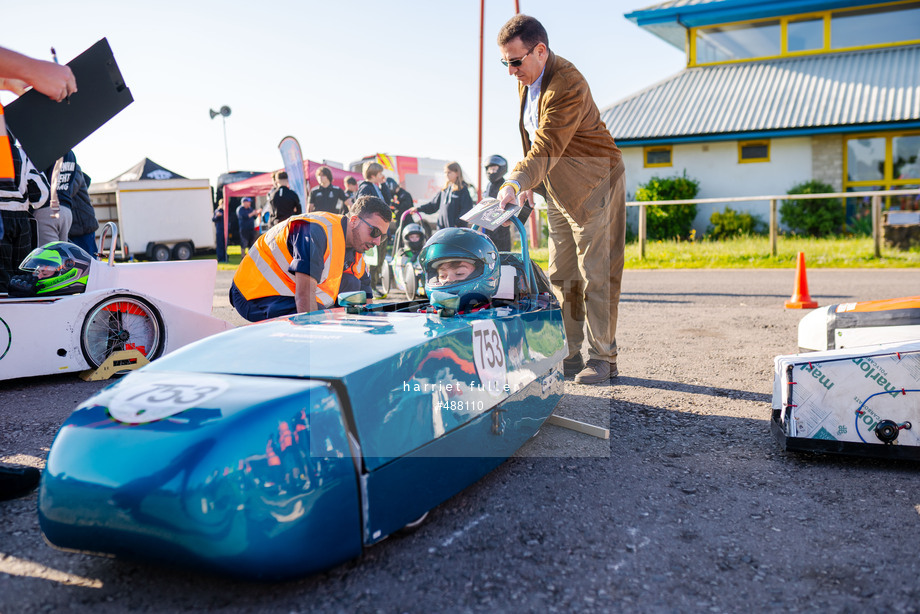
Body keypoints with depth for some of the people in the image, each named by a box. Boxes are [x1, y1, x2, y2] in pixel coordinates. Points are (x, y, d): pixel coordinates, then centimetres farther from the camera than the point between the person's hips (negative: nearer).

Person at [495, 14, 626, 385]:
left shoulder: (567, 85, -24)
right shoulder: (526, 80, 5)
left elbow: (547, 147, -36)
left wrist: (515, 183, -48)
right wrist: (531, 183, 8)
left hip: (592, 185, -9)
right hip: (559, 191, 9)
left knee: (595, 275, -6)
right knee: (561, 276, 9)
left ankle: (603, 358, 2)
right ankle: (569, 355, 17)